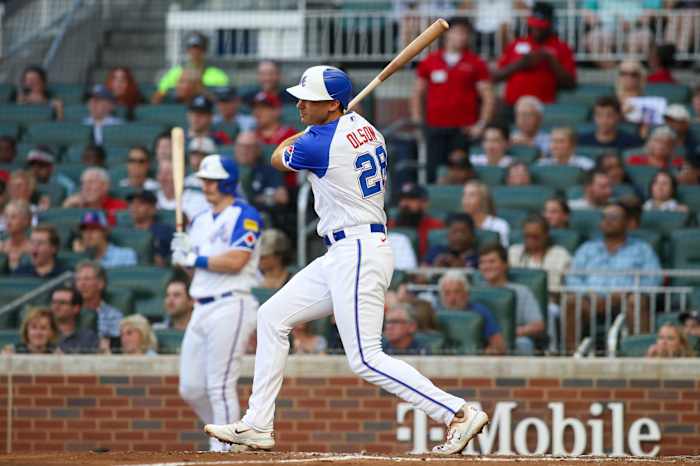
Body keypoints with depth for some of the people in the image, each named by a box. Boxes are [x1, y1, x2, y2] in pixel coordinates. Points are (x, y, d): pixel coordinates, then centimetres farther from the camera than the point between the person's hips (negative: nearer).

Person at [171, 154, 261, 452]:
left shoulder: (244, 216, -6)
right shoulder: (200, 221, 19)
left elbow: (235, 261, -18)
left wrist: (194, 259, -10)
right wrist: (182, 251, 0)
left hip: (230, 307, -8)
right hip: (201, 310, 9)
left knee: (220, 386, -12)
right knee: (190, 389, 7)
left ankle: (224, 450, -8)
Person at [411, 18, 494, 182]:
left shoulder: (476, 63, 5)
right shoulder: (430, 61, 11)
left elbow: (488, 98, 4)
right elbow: (417, 93, 18)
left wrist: (481, 125, -4)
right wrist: (417, 121, 8)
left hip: (464, 129, -2)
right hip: (435, 128, 2)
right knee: (434, 173, -1)